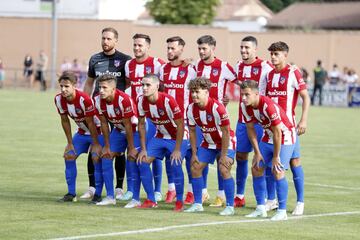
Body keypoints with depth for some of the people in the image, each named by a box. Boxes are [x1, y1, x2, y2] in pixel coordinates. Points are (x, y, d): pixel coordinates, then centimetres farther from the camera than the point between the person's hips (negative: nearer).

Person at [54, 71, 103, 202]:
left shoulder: (84, 99, -32)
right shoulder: (59, 99, -13)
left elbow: (90, 123, -24)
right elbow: (65, 121, -1)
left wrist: (96, 144, -17)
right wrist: (70, 143, 1)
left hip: (97, 131, -7)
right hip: (82, 132, 7)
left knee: (97, 158, -18)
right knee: (69, 156, -2)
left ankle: (98, 195, -9)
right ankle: (71, 194, 7)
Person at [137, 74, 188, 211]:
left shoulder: (168, 101, -28)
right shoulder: (142, 101, -11)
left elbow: (180, 126, -22)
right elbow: (141, 124, 0)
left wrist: (177, 149, -22)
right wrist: (143, 149, -3)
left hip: (178, 137, -6)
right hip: (160, 137, 6)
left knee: (175, 164, -24)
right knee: (143, 161, -7)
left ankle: (179, 201, -6)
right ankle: (151, 200, 4)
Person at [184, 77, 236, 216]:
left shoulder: (217, 108, -29)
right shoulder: (191, 109, -11)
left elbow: (226, 133, -24)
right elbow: (192, 131, 1)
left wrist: (223, 155, -22)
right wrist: (194, 153, -2)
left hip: (226, 143, -7)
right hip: (208, 143, 7)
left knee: (224, 170, -22)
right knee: (195, 167, -1)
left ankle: (230, 206, -14)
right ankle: (198, 204, 11)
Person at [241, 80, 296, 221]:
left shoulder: (268, 106, -32)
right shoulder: (245, 106, -10)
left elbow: (277, 132, -27)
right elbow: (250, 129, 2)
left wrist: (276, 157, -21)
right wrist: (257, 153, 0)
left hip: (285, 137, -8)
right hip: (268, 137, 8)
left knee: (277, 171, -18)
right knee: (256, 168, 3)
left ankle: (282, 211, -11)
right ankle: (261, 209, 11)